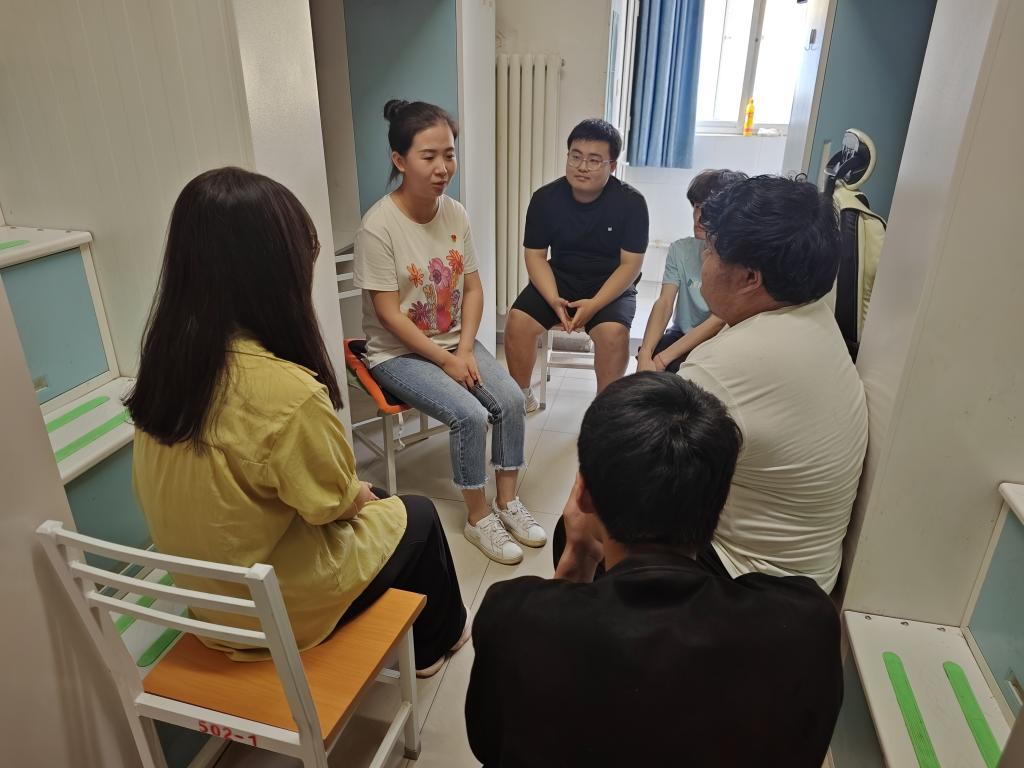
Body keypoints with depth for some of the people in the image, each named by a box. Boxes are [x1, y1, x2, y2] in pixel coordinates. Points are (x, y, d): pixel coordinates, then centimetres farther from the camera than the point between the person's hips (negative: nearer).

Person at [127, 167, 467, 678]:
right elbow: (335, 505, -20)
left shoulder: (164, 360, -12)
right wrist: (362, 494, 3)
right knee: (416, 515, 17)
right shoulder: (285, 392, -35)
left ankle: (429, 639, 45)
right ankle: (433, 641, 44)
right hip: (279, 606, -6)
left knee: (362, 505, 25)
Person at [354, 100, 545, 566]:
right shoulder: (378, 227, -19)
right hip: (399, 353, -5)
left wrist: (466, 349, -11)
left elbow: (473, 289, 2)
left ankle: (507, 502, 7)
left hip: (455, 342, 6)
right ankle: (478, 518, 2)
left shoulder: (455, 214, -2)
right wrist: (446, 361, -17)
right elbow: (389, 314, -18)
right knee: (470, 416, -22)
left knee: (511, 400, -13)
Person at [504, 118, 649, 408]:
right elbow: (535, 256, -4)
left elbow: (631, 264, -12)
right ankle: (522, 396, 3)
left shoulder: (631, 202, -13)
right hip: (560, 278, 3)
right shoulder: (545, 197, -7)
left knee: (613, 332, -32)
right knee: (518, 321, -21)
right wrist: (554, 300, -21)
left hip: (612, 286, -2)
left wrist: (594, 304, -26)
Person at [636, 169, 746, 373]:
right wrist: (644, 354, -30)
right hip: (683, 335, 4)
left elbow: (720, 321, -20)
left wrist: (664, 358, -27)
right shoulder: (680, 249, -2)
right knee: (651, 354, -28)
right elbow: (664, 304, -12)